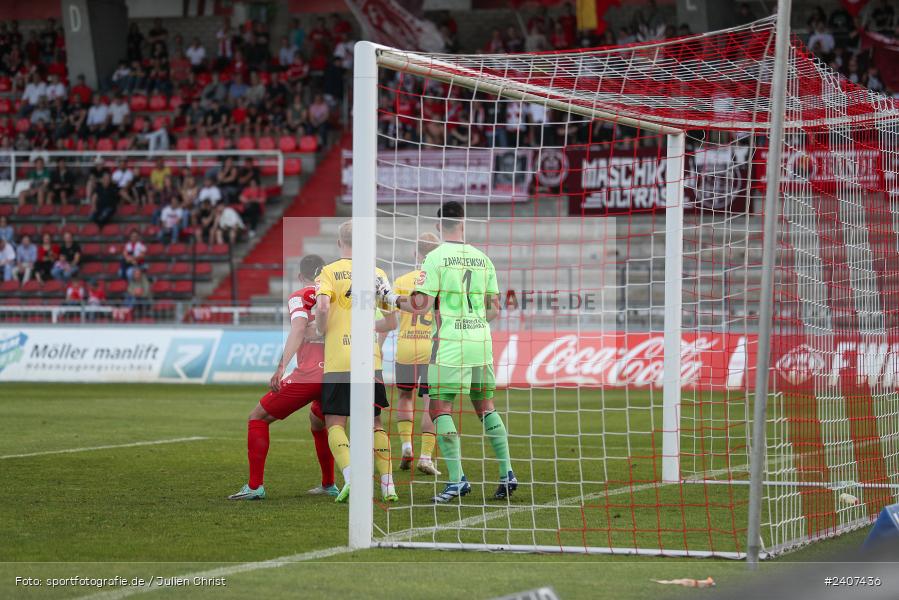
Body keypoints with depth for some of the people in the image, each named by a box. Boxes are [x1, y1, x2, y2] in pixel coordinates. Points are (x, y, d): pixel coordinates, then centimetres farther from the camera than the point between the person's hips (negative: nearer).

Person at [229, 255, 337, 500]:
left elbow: (299, 327, -16)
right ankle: (328, 484, 37)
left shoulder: (299, 296, 1)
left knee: (258, 418, 6)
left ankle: (254, 486, -1)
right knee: (318, 422, 35)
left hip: (308, 376, -6)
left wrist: (282, 367, -24)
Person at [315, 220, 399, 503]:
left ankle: (350, 477, -19)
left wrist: (322, 331, 2)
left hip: (338, 360, -3)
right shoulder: (377, 273, 8)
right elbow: (392, 321, 9)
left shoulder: (330, 271, 0)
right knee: (374, 422, 13)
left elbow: (323, 307, -18)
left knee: (335, 423, 2)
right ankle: (387, 484, 5)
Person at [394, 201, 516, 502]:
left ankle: (457, 479, -11)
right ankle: (507, 474, 9)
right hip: (481, 341, 5)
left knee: (440, 409, -1)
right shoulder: (482, 259, 9)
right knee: (486, 406, 15)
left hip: (450, 343, -5)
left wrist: (392, 299, 5)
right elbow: (494, 309, 11)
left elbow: (421, 305, -11)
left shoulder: (436, 257, -7)